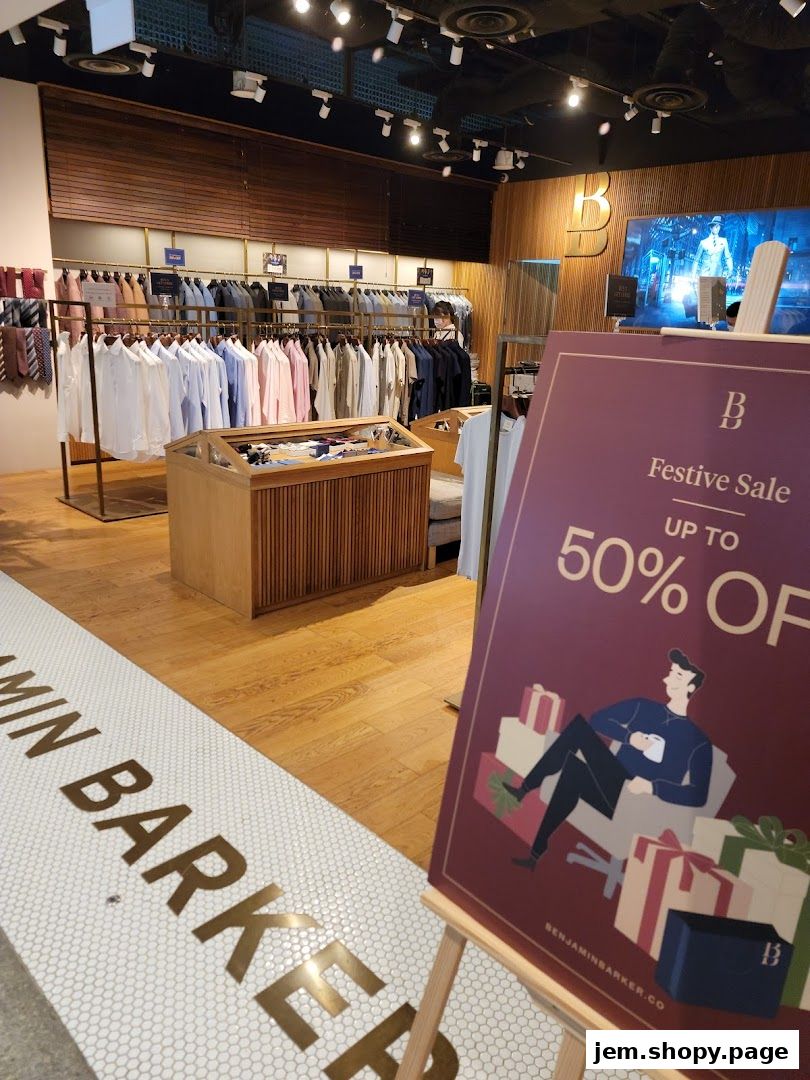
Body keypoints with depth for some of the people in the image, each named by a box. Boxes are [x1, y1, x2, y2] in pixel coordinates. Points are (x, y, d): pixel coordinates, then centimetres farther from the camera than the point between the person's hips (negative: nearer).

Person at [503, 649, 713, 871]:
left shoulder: (698, 740, -1)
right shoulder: (643, 707, 13)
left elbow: (699, 796, -10)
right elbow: (597, 719, 7)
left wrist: (652, 787, -23)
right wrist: (629, 737, -9)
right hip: (612, 792, 5)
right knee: (573, 768, -27)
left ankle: (526, 789, -11)